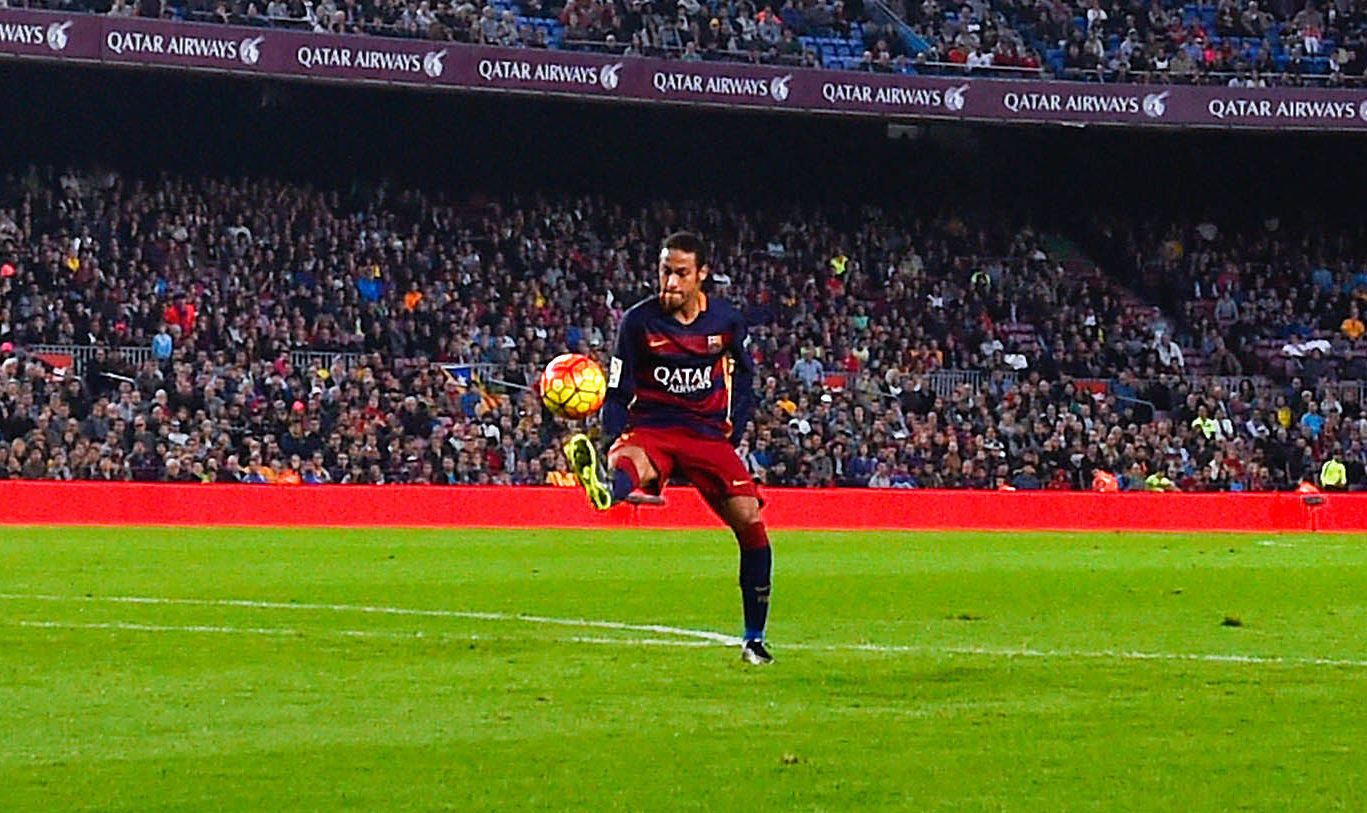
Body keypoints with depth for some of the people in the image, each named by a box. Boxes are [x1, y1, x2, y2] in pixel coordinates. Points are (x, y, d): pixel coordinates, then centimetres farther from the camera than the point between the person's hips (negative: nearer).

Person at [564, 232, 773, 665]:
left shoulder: (727, 320, 3)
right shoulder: (638, 320, -4)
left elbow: (743, 378, 19)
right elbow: (618, 389, -1)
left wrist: (733, 433, 8)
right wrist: (613, 443, -16)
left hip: (708, 433, 3)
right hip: (650, 427, -3)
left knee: (749, 519, -8)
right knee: (631, 463, -38)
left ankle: (754, 637, 7)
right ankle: (605, 488, -80)